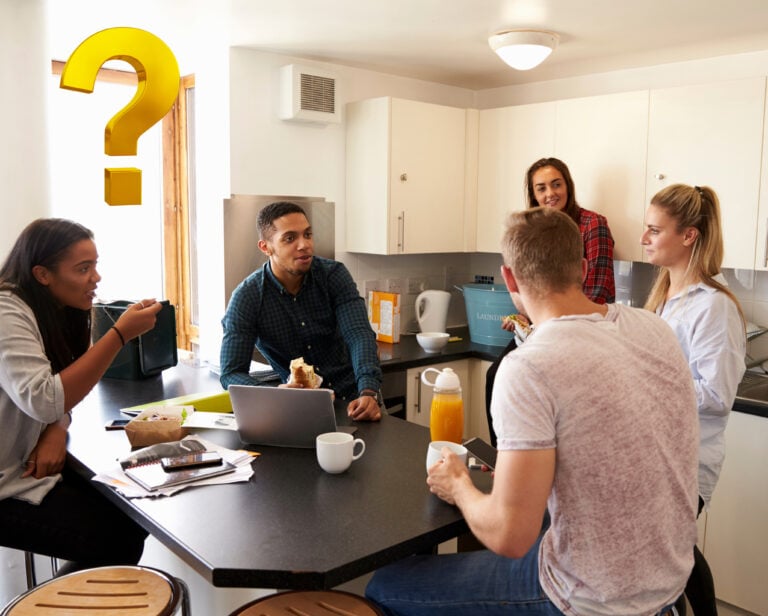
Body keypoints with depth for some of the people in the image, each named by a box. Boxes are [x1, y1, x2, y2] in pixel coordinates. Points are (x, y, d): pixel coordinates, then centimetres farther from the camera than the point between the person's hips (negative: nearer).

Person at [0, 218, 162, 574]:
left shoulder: (59, 312, 5)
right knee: (118, 538, -14)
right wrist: (121, 334, -30)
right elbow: (44, 401, -33)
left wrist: (57, 431, -12)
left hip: (29, 466, 8)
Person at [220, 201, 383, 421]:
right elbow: (231, 373, -13)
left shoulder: (334, 274, -7)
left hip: (351, 397, 1)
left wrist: (369, 392, -35)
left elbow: (359, 335, -17)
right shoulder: (246, 297, -11)